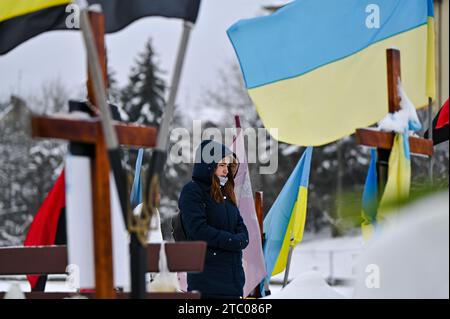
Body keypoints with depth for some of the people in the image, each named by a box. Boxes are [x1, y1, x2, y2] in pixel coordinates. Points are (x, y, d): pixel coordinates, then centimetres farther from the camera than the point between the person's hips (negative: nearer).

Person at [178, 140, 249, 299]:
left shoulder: (225, 192, 19)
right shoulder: (191, 191, -5)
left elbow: (241, 228, 15)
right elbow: (199, 230, -16)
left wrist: (240, 239, -8)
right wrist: (233, 241, -12)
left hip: (234, 273, 8)